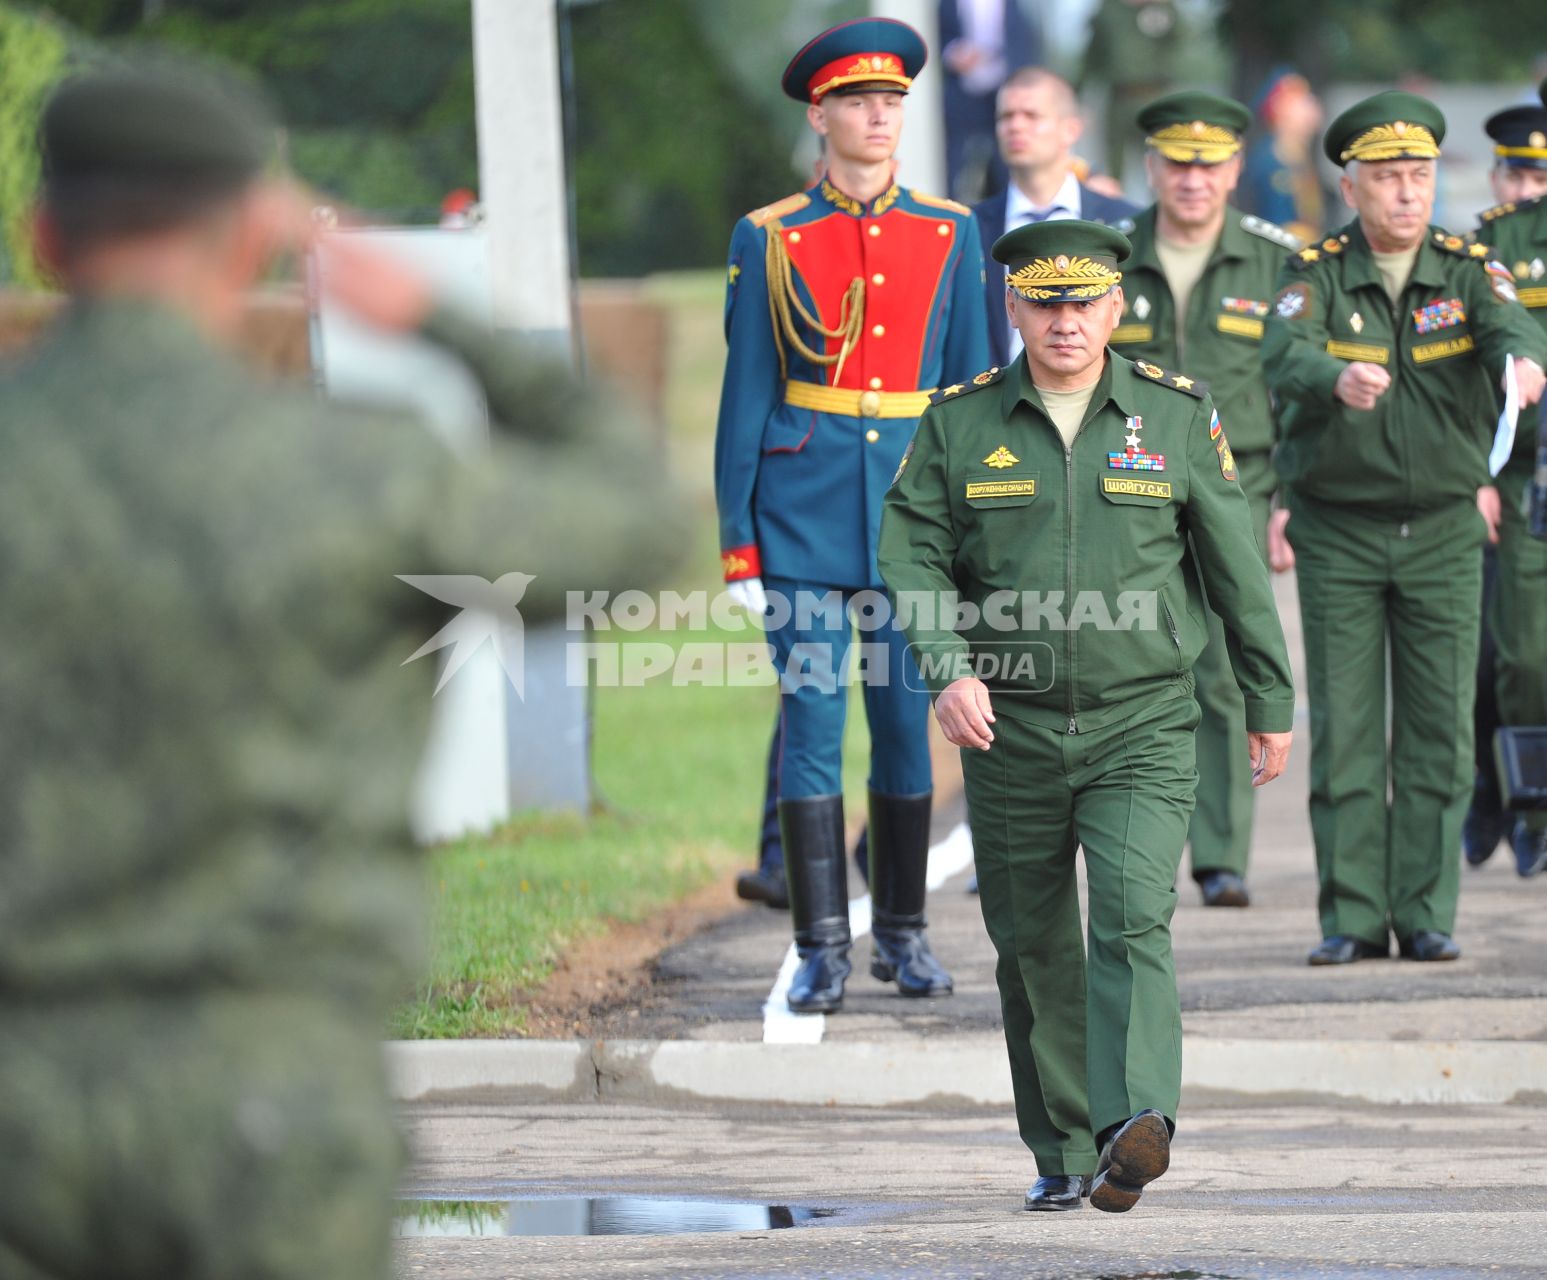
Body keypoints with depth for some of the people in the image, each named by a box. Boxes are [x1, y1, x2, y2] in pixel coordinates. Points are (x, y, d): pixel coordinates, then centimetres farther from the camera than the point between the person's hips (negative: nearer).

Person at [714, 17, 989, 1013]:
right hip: (805, 506, -2)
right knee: (813, 719, -4)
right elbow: (746, 394, 2)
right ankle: (822, 948, 0)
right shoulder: (770, 239, 2)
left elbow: (972, 387, 9)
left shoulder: (950, 234, 7)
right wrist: (737, 539, -2)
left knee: (906, 718, 6)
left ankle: (903, 934, 18)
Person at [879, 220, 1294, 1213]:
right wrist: (949, 668, -18)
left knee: (1132, 918, -20)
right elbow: (912, 554, -1)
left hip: (1143, 728, -2)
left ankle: (1136, 1126, -33)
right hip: (1010, 729, 2)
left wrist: (1272, 703, 12)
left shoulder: (1178, 416, 2)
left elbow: (1236, 566, 8)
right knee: (1033, 947, 8)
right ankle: (1061, 1155, 20)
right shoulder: (959, 423, 3)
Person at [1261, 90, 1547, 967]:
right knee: (1344, 729, -1)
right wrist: (1338, 379, -46)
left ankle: (1427, 915, 7)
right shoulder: (1317, 276, -3)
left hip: (1443, 531, 1)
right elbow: (1286, 358, -23)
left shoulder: (1468, 270, 1)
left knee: (1440, 728, 1)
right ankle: (1353, 918, 5)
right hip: (1339, 531, -1)